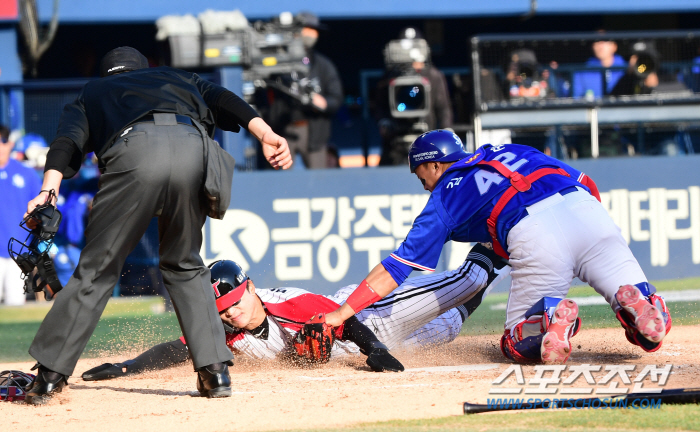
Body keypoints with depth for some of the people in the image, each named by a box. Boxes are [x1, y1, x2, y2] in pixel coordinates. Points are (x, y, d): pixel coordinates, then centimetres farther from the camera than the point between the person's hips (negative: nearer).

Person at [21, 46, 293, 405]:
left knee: (97, 269, 5)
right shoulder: (177, 78, 42)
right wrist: (266, 136, 8)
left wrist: (48, 191, -1)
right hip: (194, 145, 2)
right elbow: (224, 101, 22)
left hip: (135, 152, -2)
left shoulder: (90, 95, 37)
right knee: (184, 265, 20)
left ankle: (49, 376, 3)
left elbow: (68, 141, 14)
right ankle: (215, 370, 11)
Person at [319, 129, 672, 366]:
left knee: (518, 344, 15)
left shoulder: (444, 199, 22)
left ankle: (550, 315, -18)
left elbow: (397, 266, 18)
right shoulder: (506, 150, 35)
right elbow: (586, 183, 28)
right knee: (653, 323, 6)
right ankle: (633, 303, -29)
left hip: (533, 235, -3)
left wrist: (342, 314, 20)